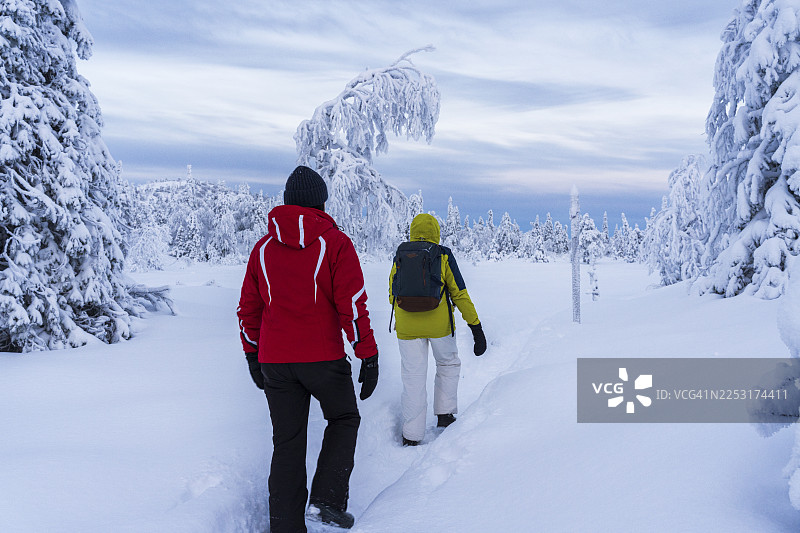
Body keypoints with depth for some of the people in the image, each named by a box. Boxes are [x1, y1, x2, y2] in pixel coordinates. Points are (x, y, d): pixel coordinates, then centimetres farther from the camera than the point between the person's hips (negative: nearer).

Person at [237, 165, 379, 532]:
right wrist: (369, 357, -7)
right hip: (324, 358, -3)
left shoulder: (264, 247, 7)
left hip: (275, 362, 4)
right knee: (344, 420, 20)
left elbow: (248, 310, 11)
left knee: (287, 443, 12)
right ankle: (327, 499, 6)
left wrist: (253, 356, 22)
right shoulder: (335, 243, -6)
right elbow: (353, 306, -11)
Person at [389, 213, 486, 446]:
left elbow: (393, 297, 10)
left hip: (407, 327, 1)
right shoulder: (443, 255, -3)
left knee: (413, 378, 6)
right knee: (448, 365, 25)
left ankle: (411, 435, 6)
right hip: (440, 325, -1)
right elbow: (459, 294, -5)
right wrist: (476, 327, -2)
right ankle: (445, 413, 23)